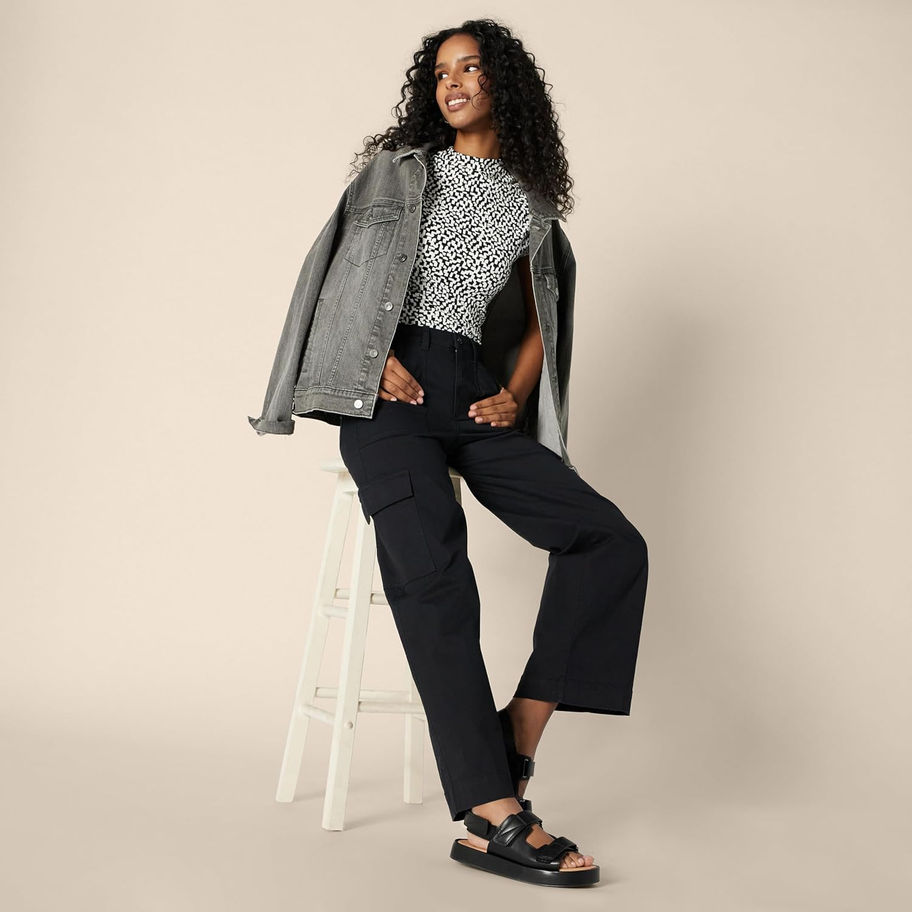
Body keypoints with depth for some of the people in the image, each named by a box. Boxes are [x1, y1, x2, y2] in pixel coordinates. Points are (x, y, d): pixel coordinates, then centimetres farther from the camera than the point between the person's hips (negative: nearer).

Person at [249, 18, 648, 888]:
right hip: (390, 389, -3)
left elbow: (540, 321, 22)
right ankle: (495, 818, -30)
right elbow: (333, 268, 9)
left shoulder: (529, 205, 21)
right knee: (432, 573, -28)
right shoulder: (400, 169, 15)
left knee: (611, 542, -16)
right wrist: (374, 354, -9)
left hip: (472, 392, 4)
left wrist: (513, 396, 3)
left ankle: (516, 739, -14)